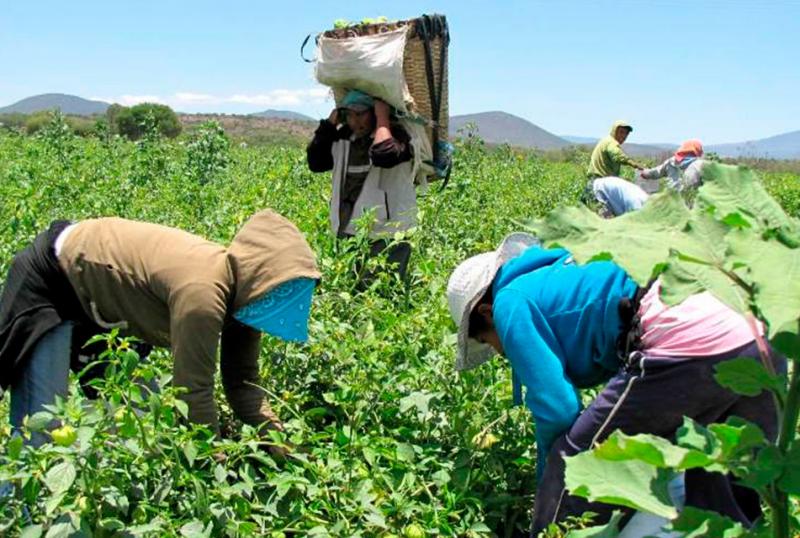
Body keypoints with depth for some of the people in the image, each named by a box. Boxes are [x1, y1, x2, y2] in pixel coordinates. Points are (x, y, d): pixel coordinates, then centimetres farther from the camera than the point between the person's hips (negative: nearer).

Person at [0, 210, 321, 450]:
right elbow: (193, 392, -32)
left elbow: (242, 382, -6)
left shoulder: (239, 288, -12)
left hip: (99, 296, 9)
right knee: (42, 428, -13)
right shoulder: (202, 295, -39)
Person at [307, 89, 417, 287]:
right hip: (347, 232, 7)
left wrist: (382, 119, -14)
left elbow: (384, 156, -28)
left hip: (386, 235, -7)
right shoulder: (343, 139, 14)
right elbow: (316, 162, 10)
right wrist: (329, 123, 7)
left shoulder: (395, 136, -6)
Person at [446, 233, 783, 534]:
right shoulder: (561, 276, 33)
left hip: (689, 345, -10)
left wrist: (548, 481, 20)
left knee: (571, 466, 5)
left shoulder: (511, 302, 7)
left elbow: (554, 408, 1)